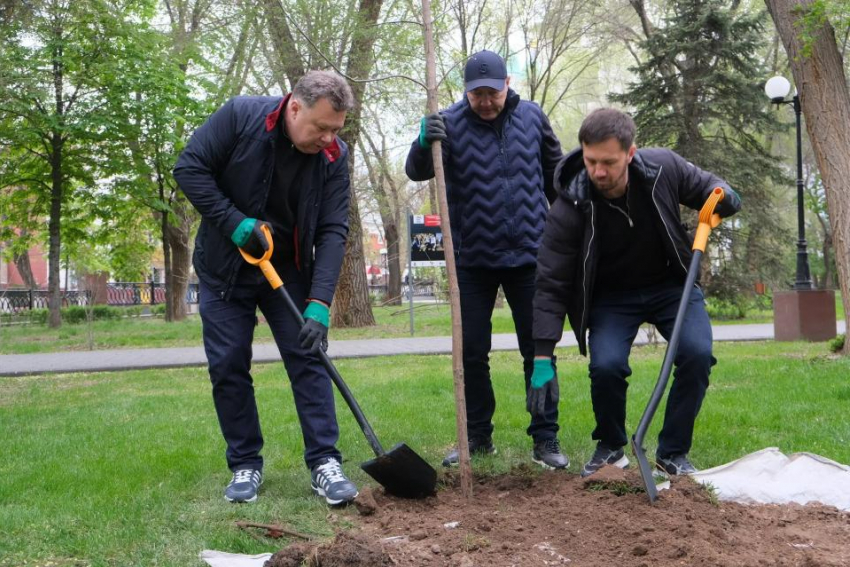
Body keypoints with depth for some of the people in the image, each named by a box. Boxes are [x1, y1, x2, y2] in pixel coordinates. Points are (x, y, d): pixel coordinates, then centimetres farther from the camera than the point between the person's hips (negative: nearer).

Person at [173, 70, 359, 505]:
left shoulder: (334, 156, -14)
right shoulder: (239, 116, -19)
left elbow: (332, 232, -17)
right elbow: (189, 168, -15)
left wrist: (319, 302, -27)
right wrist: (236, 224, -24)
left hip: (289, 271, 1)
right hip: (224, 269, -1)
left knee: (308, 357, -6)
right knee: (227, 366, 0)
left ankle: (324, 463, -2)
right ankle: (245, 465, 11)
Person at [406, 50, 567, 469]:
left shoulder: (531, 117, 3)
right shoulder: (451, 123, -5)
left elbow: (554, 171, 15)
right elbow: (417, 172, -17)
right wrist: (424, 143, -38)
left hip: (528, 255, 1)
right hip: (473, 260, -1)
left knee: (538, 350, 4)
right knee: (472, 352, 6)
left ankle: (545, 438, 12)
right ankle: (478, 437, 19)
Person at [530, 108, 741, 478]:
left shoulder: (663, 167, -19)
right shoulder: (569, 208, -25)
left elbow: (704, 185, 4)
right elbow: (550, 284, -22)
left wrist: (721, 196, -23)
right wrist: (542, 357, -27)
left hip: (671, 285, 2)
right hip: (611, 297, -1)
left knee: (698, 353, -21)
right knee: (606, 365, -24)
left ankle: (673, 452, -1)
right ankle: (610, 447, 6)